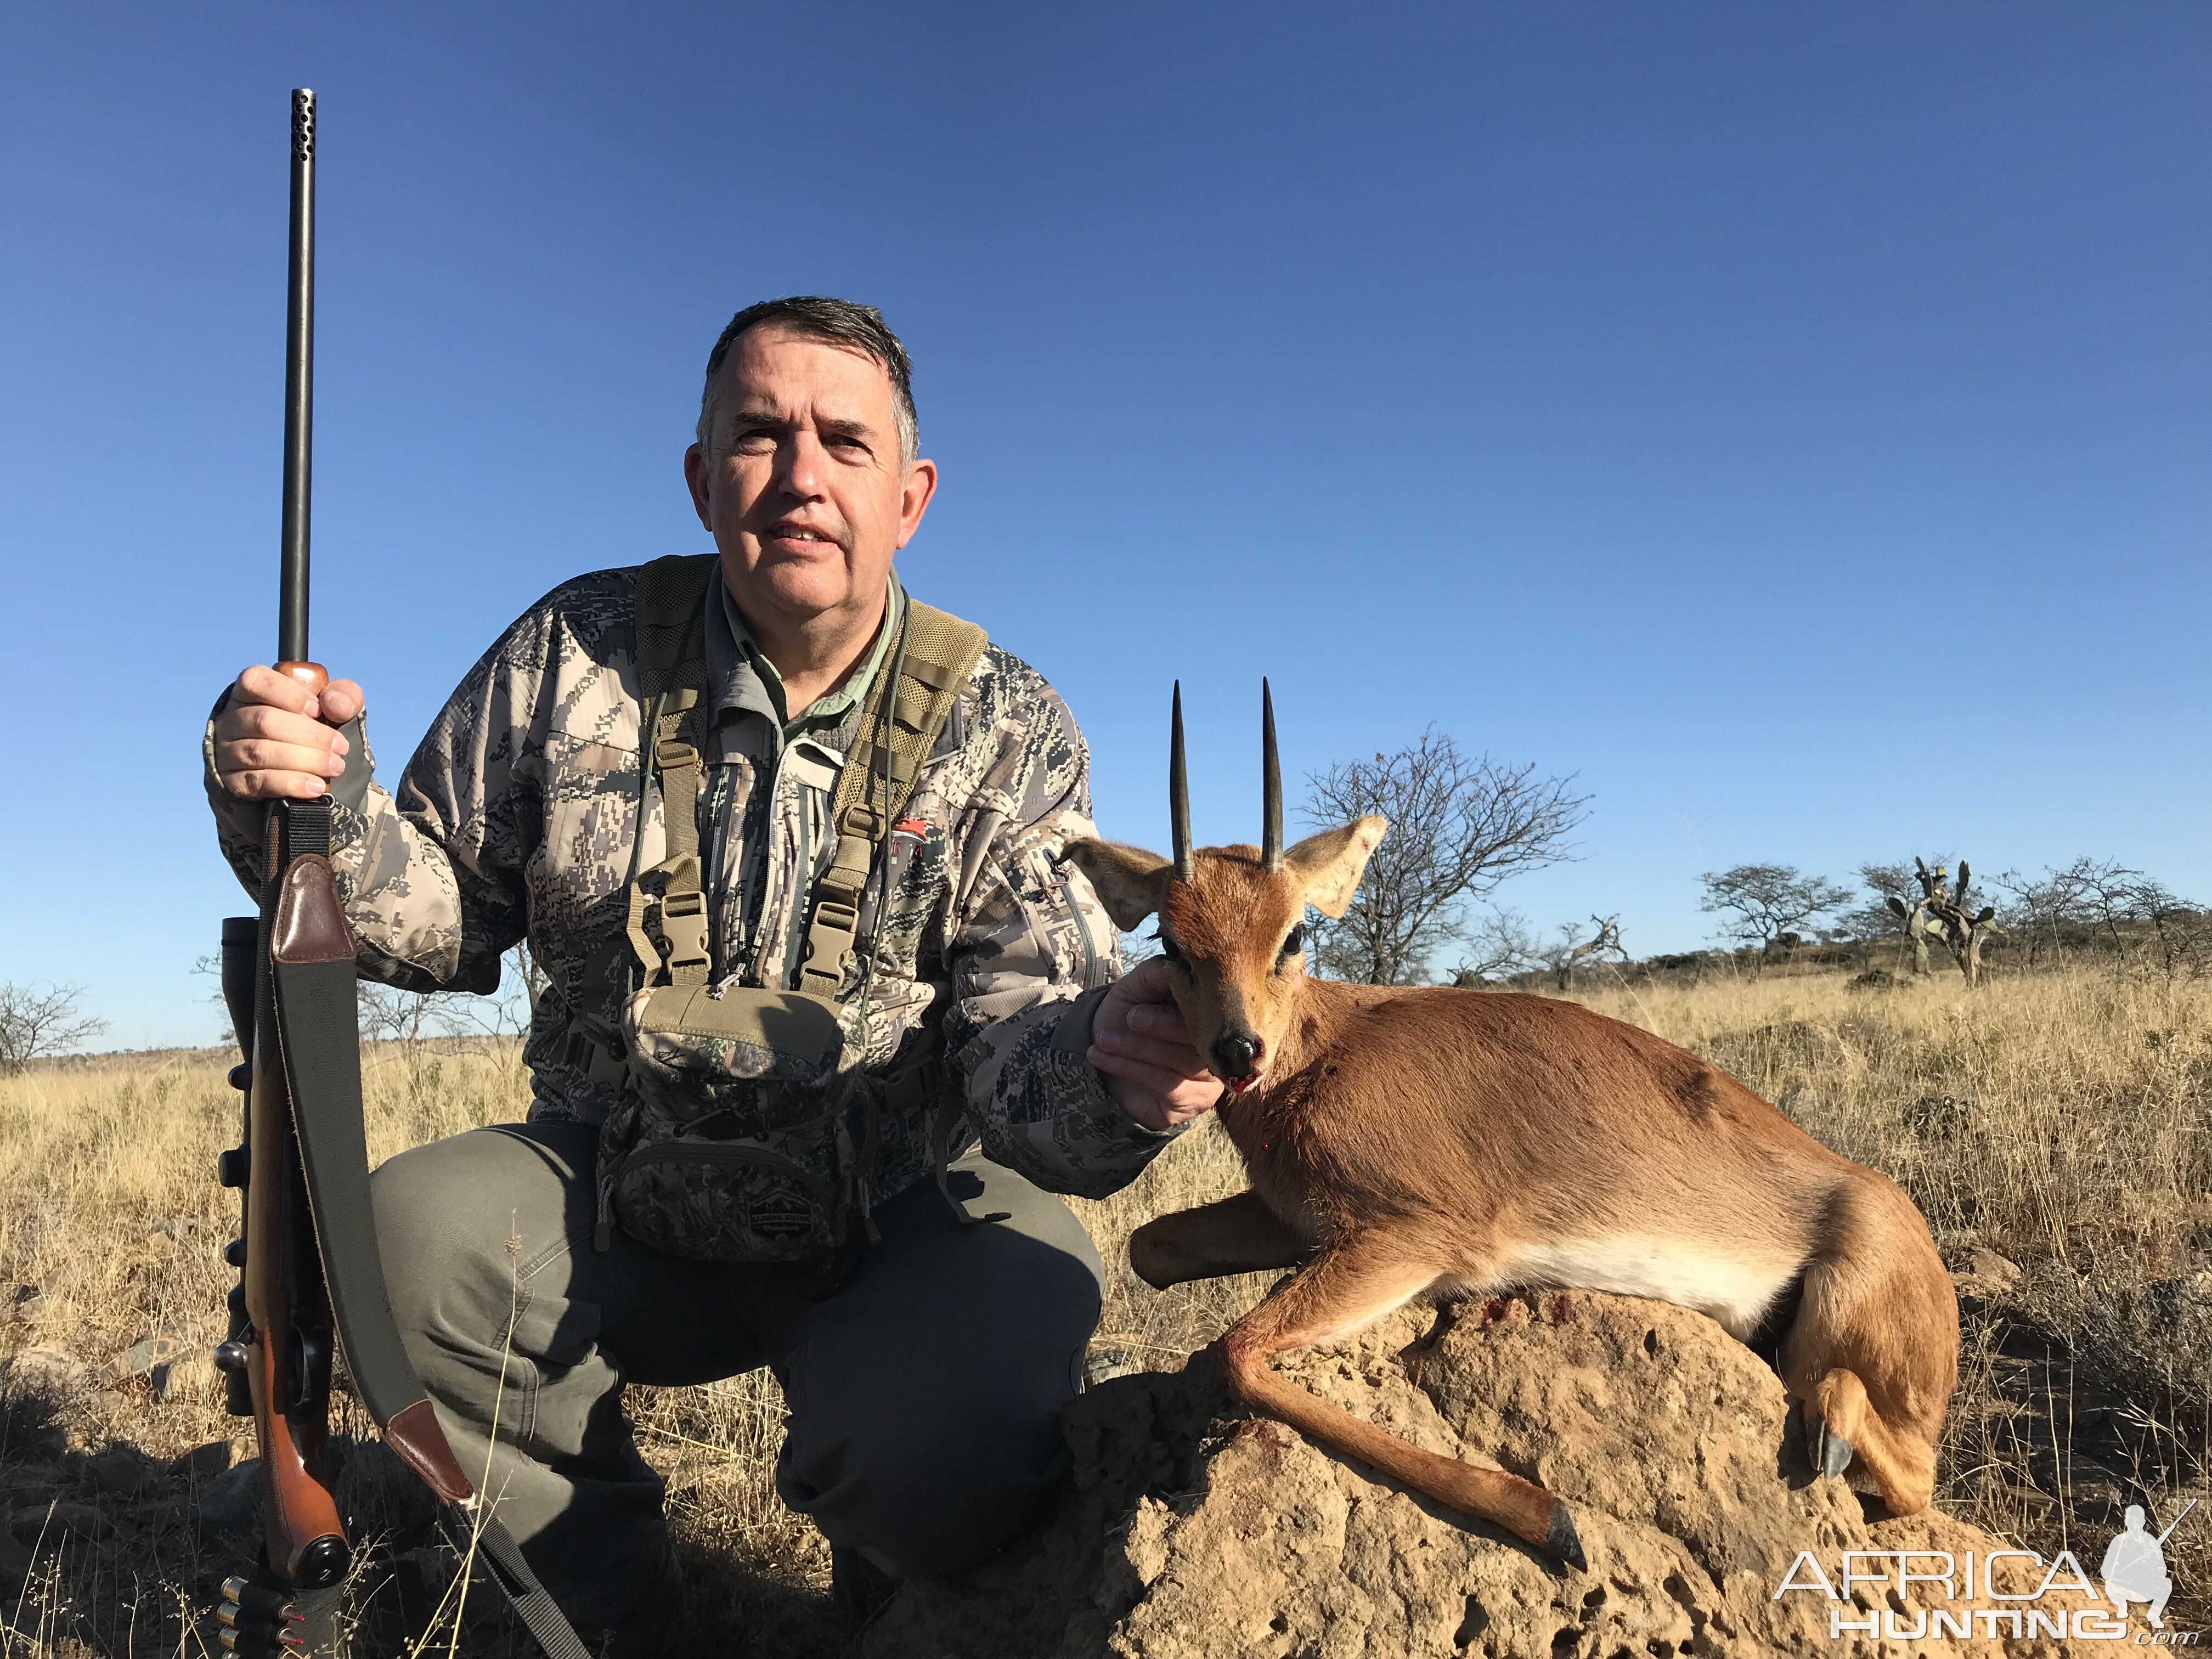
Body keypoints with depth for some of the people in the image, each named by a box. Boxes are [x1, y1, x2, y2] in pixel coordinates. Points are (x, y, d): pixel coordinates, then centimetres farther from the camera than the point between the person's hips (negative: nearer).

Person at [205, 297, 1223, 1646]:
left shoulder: (1007, 728, -7)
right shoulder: (578, 651, -3)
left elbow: (1018, 1017, -15)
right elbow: (448, 917, 4)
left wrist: (1106, 1065, -39)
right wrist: (325, 813, -17)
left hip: (907, 1220, -2)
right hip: (617, 1208, 3)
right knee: (408, 1240, -25)